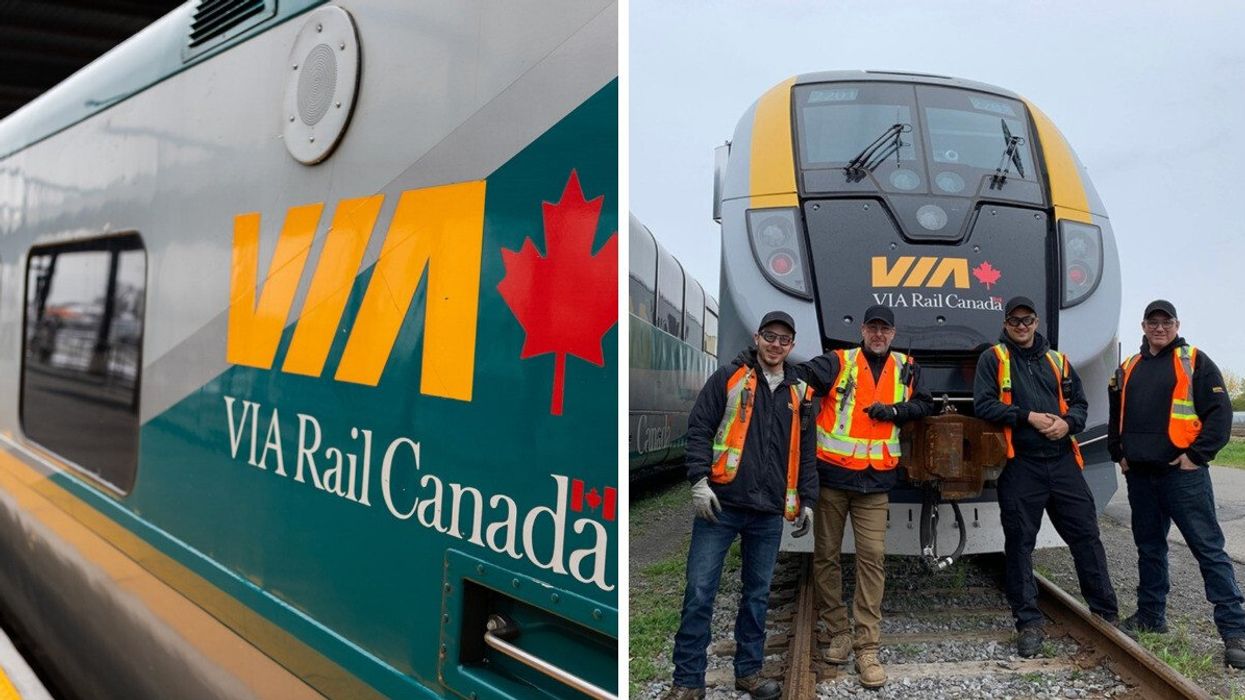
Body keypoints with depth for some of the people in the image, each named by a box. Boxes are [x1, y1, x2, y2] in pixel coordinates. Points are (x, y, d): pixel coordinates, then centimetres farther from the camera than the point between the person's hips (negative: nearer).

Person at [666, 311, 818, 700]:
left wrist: (807, 501, 12)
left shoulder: (799, 392, 14)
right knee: (700, 592, -3)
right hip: (721, 505, -4)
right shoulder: (729, 378, 2)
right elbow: (699, 429, -3)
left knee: (758, 594, 13)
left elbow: (805, 453, 18)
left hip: (769, 513, 4)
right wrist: (699, 481, -13)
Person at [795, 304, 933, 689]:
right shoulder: (839, 363, 0)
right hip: (831, 475, -1)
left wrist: (895, 410, 0)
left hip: (875, 482, 2)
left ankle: (866, 647, 4)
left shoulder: (905, 368, 12)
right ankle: (839, 633, 21)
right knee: (826, 555, 5)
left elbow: (925, 404, 19)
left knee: (872, 557, -3)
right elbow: (800, 376, -13)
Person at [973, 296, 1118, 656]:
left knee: (1086, 535, 5)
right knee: (1019, 543, 1)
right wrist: (1028, 417, -14)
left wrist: (1068, 423, -5)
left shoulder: (1057, 360, 16)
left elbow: (1079, 403, 17)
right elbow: (983, 404, -7)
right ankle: (1028, 623, 10)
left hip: (1062, 461, 4)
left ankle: (1107, 613, 18)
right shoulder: (993, 359, 3)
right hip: (1019, 465, -3)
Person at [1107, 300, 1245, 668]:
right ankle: (1150, 615, 26)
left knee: (1208, 547, -6)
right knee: (1149, 547, 15)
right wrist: (1119, 454, 13)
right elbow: (1116, 418, 23)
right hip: (1139, 475, 6)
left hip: (1182, 473, -6)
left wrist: (1196, 455, -13)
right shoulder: (1128, 369, 14)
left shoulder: (1195, 362, -2)